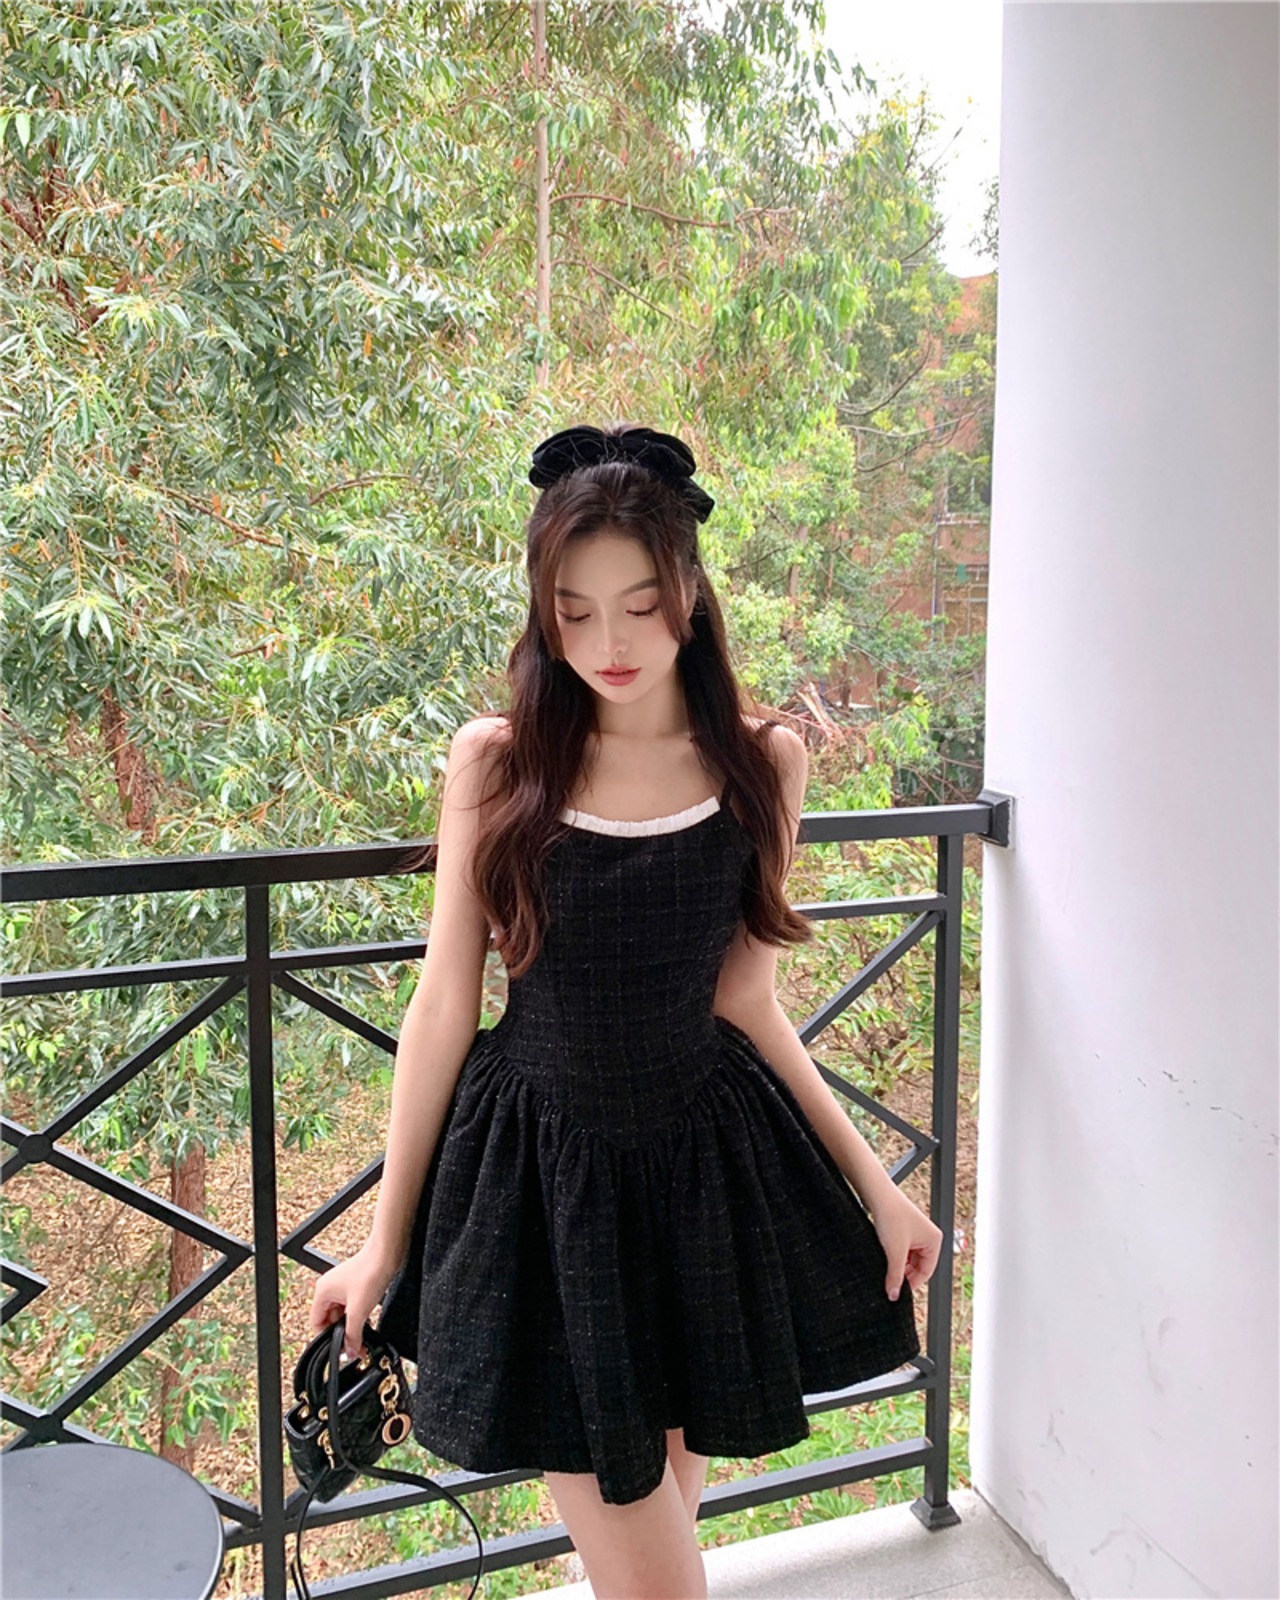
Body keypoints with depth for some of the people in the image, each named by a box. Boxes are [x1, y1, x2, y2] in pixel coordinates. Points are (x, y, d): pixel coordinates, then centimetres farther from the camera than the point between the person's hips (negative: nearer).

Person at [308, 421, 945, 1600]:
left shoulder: (760, 762, -3)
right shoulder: (494, 761, -8)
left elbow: (745, 1002, 2)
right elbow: (445, 1003, -4)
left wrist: (875, 1187, 3)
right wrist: (387, 1240, 1)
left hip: (710, 1167, 2)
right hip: (544, 1182, -2)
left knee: (667, 1494, 19)